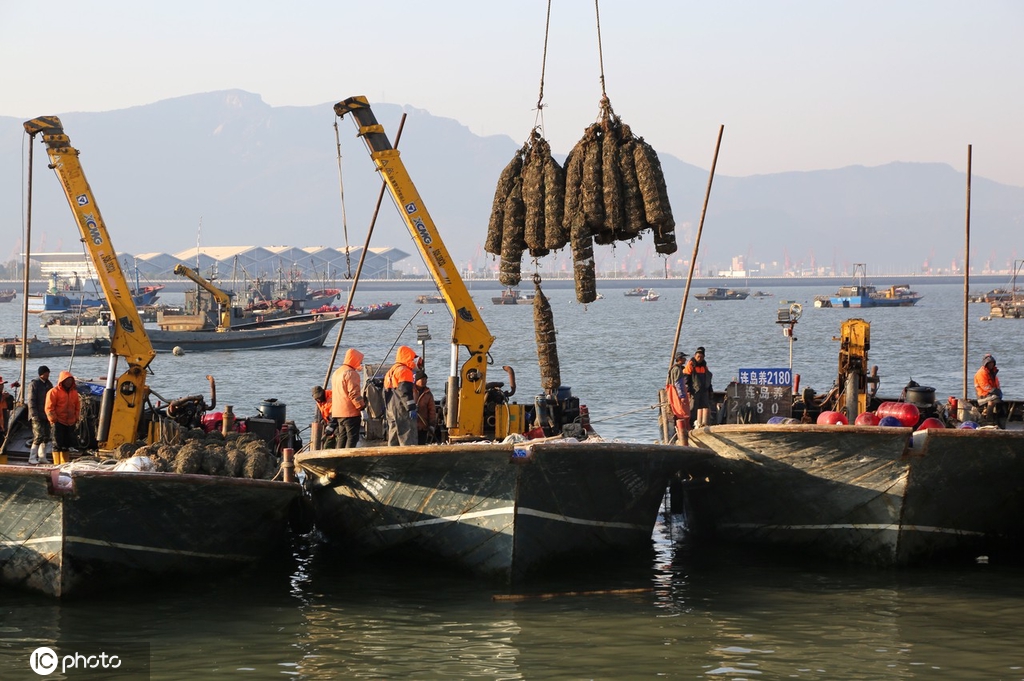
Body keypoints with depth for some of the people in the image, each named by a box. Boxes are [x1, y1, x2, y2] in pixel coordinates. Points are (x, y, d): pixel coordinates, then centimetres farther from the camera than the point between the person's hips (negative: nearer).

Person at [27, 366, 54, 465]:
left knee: (46, 437, 9)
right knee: (38, 436, -12)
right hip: (37, 416, -7)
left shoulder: (48, 384, 14)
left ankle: (42, 457, 16)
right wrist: (34, 415, -18)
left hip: (46, 415, 7)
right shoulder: (34, 384, -7)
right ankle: (32, 458, -8)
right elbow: (31, 401, -12)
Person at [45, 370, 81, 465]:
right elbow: (49, 408, -8)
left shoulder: (74, 392, 13)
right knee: (58, 445, -4)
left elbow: (77, 406, 21)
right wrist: (53, 419, -13)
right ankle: (57, 464, -3)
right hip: (58, 423, -6)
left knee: (67, 445, 10)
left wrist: (76, 418, 10)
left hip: (70, 423, 6)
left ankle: (65, 463, 16)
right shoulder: (54, 392, -6)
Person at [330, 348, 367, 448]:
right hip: (350, 412, -9)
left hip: (337, 412, 9)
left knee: (342, 437, 12)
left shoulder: (336, 372, 19)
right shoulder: (351, 373, -13)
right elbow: (354, 393, -18)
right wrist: (361, 405, -9)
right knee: (352, 437, -9)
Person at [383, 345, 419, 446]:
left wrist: (386, 409, 27)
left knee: (393, 441, 12)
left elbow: (386, 392, 24)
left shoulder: (391, 371, 20)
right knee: (408, 439, -13)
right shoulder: (404, 370, -11)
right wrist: (411, 408, -21)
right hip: (402, 411, -10)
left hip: (391, 411, 10)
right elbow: (405, 392, -20)